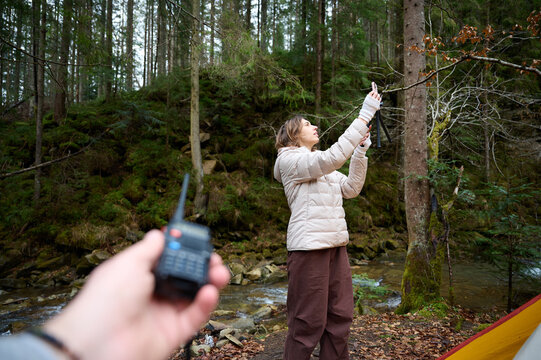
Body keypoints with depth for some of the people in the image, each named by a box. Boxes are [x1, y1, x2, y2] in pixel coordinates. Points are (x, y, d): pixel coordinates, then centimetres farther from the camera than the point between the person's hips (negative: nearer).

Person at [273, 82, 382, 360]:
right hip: (308, 246, -8)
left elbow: (351, 188, 12)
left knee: (340, 316, 11)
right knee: (308, 322, -3)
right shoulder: (291, 160, -5)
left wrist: (361, 150, 2)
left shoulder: (322, 167, 22)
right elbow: (334, 156, -20)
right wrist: (365, 114, -18)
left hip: (336, 245, 9)